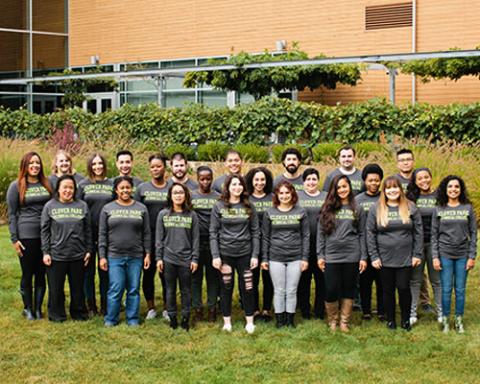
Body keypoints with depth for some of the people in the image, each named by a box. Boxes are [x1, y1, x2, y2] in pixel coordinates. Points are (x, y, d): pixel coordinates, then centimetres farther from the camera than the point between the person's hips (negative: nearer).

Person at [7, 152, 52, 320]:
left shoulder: (47, 184, 9)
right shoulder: (16, 186, 0)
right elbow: (12, 214, 0)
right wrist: (14, 239, -6)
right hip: (26, 236, -3)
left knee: (41, 274, 7)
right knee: (27, 274, 6)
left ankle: (38, 308, 18)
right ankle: (28, 308, 19)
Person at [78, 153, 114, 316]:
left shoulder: (111, 185, 6)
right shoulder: (83, 185, 3)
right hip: (88, 234, -1)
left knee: (105, 271, 6)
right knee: (88, 271, 6)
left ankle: (105, 306, 14)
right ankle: (90, 306, 15)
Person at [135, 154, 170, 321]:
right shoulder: (142, 188, 4)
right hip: (147, 238, 0)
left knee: (166, 274, 4)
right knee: (148, 273, 6)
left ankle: (167, 308, 15)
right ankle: (150, 308, 17)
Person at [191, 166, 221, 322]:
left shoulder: (218, 197, 7)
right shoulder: (190, 196, 5)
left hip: (213, 243, 0)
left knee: (213, 276, 5)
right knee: (196, 277, 5)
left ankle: (212, 308, 12)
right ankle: (197, 308, 12)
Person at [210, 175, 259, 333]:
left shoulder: (249, 207, 3)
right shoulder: (219, 206, -1)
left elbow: (255, 232, 5)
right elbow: (213, 233, -2)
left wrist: (255, 255, -2)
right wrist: (215, 256, -8)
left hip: (245, 254, 1)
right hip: (225, 254, -1)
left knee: (247, 287, 3)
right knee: (226, 288, 7)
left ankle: (249, 321, 16)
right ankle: (227, 321, 19)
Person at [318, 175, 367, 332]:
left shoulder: (357, 209, 7)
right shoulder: (327, 209, 5)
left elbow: (362, 234, 6)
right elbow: (320, 233, 5)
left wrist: (363, 257, 0)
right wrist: (320, 256, -1)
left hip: (351, 256, 0)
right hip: (331, 256, 0)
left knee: (348, 289, 7)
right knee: (331, 290, -1)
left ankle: (345, 321, 18)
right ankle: (332, 321, 16)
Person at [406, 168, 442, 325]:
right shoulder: (411, 197, 4)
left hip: (434, 243, -1)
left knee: (437, 279, 7)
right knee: (415, 280, 5)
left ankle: (441, 313, 15)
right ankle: (412, 313, 11)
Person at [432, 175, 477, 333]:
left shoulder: (468, 208, 3)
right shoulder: (438, 210, 2)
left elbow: (473, 233, 4)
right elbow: (434, 235, 3)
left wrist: (472, 256, -2)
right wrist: (435, 257, -4)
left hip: (462, 255, 1)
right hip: (445, 255, -1)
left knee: (460, 289, 5)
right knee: (446, 289, 1)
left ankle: (459, 320, 17)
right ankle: (445, 320, 13)